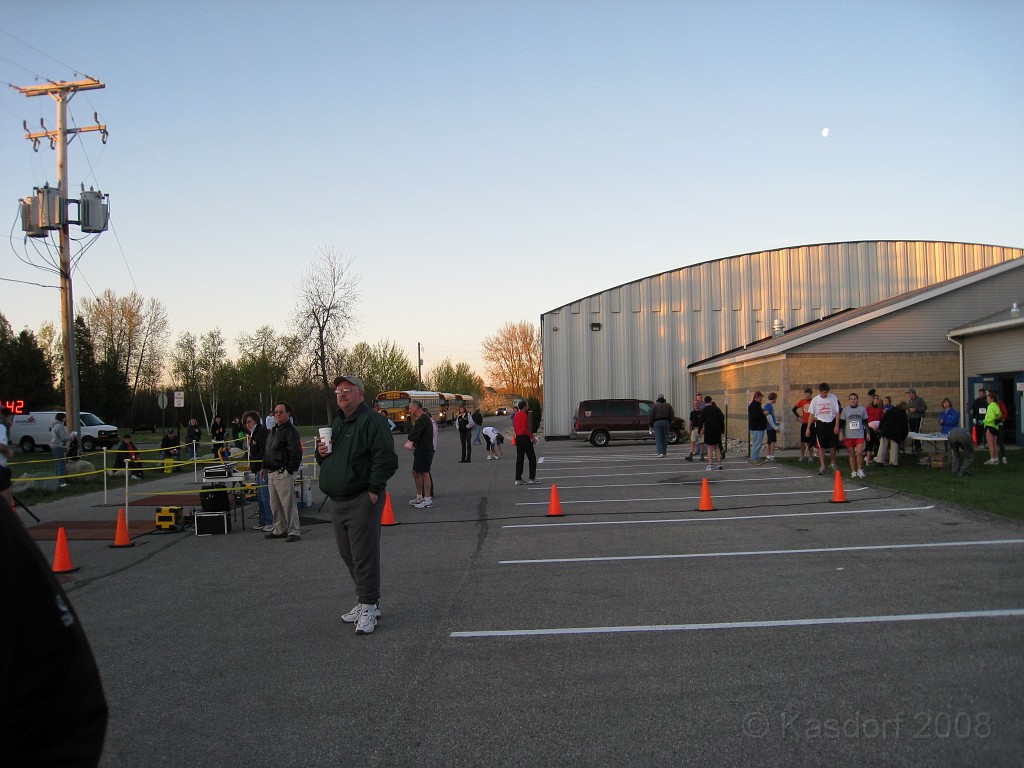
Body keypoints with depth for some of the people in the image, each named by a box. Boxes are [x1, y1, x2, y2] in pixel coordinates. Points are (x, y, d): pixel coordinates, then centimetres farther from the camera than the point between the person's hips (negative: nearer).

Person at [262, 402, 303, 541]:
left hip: (283, 473, -10)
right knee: (275, 504, 15)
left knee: (288, 503, -7)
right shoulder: (274, 430, 18)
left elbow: (296, 453, -18)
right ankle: (279, 529, 25)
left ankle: (294, 531, -1)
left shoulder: (290, 431, -11)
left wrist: (290, 470, -19)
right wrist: (264, 467, 18)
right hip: (271, 473, 10)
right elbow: (267, 451, 26)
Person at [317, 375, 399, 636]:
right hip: (336, 501, 9)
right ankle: (365, 601, 26)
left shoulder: (372, 421, -10)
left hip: (361, 501, -9)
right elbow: (327, 459, 29)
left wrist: (374, 490, -20)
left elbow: (386, 458, -18)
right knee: (348, 555, 15)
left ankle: (369, 607, 1)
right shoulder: (336, 423, 19)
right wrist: (321, 453, 6)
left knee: (364, 555, -7)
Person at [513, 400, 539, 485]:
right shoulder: (524, 415, -15)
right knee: (532, 458, 0)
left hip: (518, 438, 9)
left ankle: (518, 479, 9)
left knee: (519, 458, 10)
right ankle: (532, 479, -2)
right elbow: (525, 429, -22)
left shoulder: (516, 415, 11)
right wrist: (532, 437, -13)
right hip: (524, 438, -9)